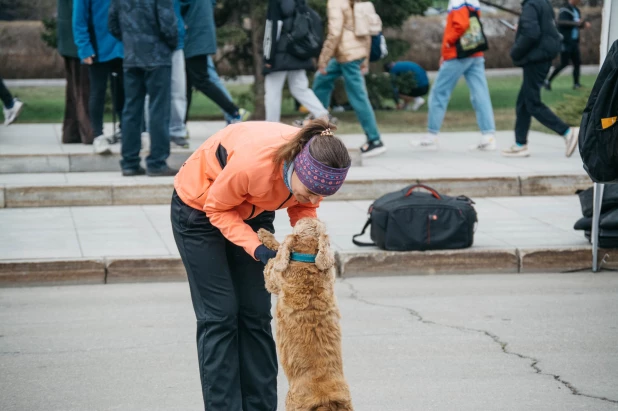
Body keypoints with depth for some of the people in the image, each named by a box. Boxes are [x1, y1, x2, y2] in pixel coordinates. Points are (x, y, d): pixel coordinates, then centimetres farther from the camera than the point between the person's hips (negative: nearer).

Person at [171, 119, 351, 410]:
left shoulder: (315, 168, -26)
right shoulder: (253, 162, -42)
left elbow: (303, 206, -4)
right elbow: (217, 208, -23)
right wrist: (256, 248, -34)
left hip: (252, 210, 5)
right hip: (199, 208, -5)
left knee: (256, 315, 1)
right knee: (220, 316, -8)